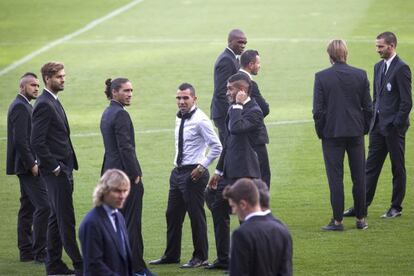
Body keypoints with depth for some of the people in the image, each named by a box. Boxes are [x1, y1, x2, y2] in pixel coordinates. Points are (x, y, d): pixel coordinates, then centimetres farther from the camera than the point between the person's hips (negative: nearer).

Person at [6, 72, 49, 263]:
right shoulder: (20, 107, -14)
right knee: (43, 206, -13)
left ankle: (26, 251, 14)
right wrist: (32, 164, -21)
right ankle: (39, 252, -13)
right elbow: (20, 140, -21)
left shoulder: (23, 106, 17)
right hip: (27, 166, -11)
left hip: (28, 166, 11)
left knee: (28, 207, 11)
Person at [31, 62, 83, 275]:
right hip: (55, 172, -10)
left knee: (57, 218, 12)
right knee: (66, 220, -7)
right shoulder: (44, 105, -15)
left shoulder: (54, 103, 16)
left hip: (62, 171, 10)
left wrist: (67, 169, 15)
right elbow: (37, 142, -21)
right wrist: (55, 167, -18)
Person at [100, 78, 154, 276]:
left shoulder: (107, 113, 14)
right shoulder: (120, 114, -16)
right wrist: (135, 175, -15)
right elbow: (125, 148, -20)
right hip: (126, 173, -10)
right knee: (132, 222, -5)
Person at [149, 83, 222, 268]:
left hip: (193, 173, -9)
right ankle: (171, 255, 26)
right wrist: (178, 164, 14)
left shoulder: (200, 120, -15)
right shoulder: (179, 118, 10)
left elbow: (216, 147, -17)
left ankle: (200, 258, 10)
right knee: (173, 215, 14)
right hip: (178, 171, 9)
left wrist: (202, 167, -16)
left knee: (196, 216, 0)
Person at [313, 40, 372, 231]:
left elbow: (318, 109, -8)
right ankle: (361, 219, 14)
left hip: (332, 133, -2)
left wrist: (320, 132, 4)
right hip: (356, 132, 2)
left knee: (335, 179, 1)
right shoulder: (360, 75, -2)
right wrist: (364, 128, 13)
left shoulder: (321, 77, -9)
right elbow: (368, 107, 2)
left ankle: (337, 220, 1)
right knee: (359, 177, 10)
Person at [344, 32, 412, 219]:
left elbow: (406, 102, -15)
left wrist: (396, 125, -16)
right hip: (378, 126, 8)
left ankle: (396, 207, 11)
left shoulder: (401, 68, -12)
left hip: (393, 127, -8)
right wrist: (372, 120, 11)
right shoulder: (378, 67, 13)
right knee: (371, 166, 6)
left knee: (398, 168, 4)